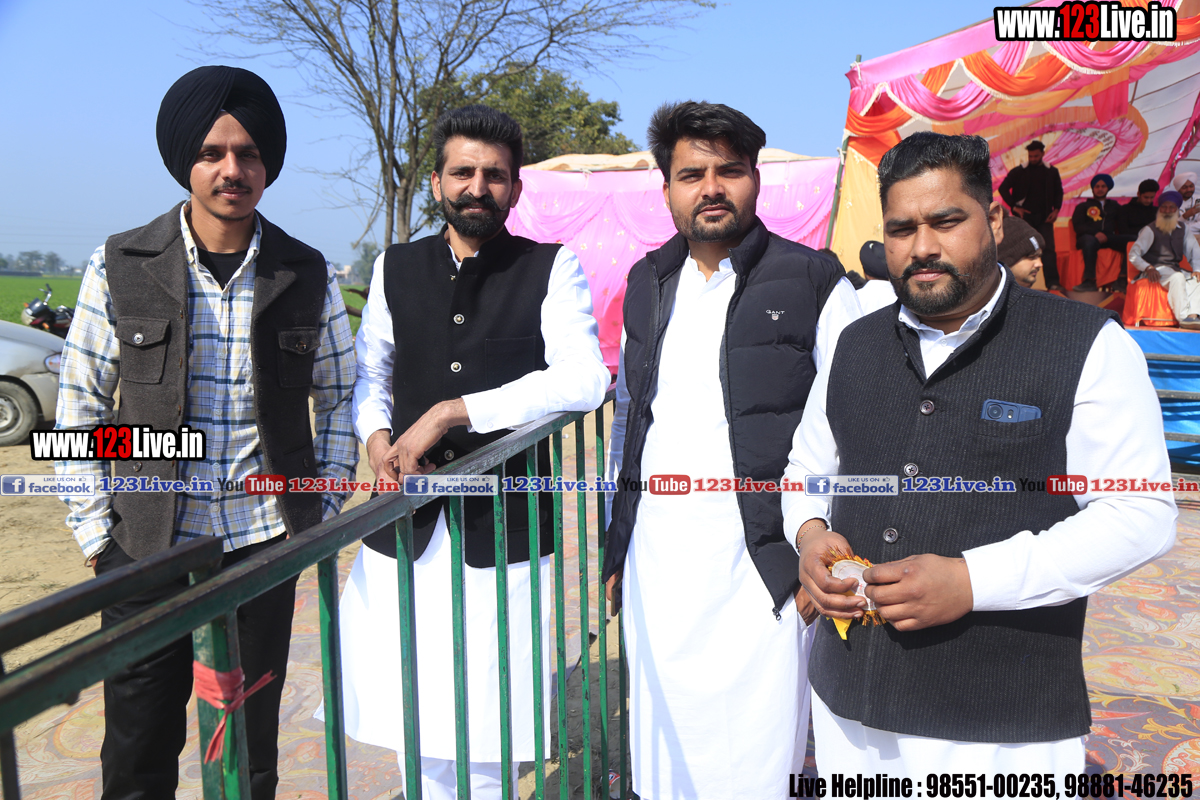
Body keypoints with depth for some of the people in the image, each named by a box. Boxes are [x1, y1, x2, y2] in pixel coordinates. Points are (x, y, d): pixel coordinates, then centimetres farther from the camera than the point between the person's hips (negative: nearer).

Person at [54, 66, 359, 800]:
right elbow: (80, 412, 3)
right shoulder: (121, 267, -3)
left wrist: (325, 511, 3)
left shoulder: (308, 275, 0)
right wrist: (95, 528, -2)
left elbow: (339, 399, 8)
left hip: (265, 545, 1)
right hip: (148, 547, 0)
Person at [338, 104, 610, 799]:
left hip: (502, 532, -3)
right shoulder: (396, 268, 9)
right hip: (403, 532, 3)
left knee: (486, 739, 5)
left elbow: (583, 379, -16)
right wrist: (376, 436, -1)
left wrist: (451, 412, -17)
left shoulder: (552, 267, -2)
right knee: (415, 731, 13)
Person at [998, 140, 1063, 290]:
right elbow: (1003, 188, 2)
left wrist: (1056, 210, 2)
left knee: (1048, 248, -7)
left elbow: (1058, 192, 16)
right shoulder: (1019, 171, 3)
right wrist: (1014, 207, -5)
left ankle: (1052, 282, -9)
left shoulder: (1051, 171, 9)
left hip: (1044, 217, 1)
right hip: (1025, 216, -1)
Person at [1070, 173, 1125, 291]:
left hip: (1109, 238, 2)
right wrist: (1095, 233, -11)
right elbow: (1078, 226, 7)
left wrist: (1105, 236, -4)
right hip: (1088, 236, -2)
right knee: (1090, 241, -40)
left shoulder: (1114, 205, 30)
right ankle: (1090, 281, -47)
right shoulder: (1083, 206, 23)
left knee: (1131, 241, -27)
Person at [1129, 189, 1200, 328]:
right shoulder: (1150, 230, 0)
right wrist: (1148, 268, -21)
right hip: (1156, 270, -5)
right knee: (1177, 277, -34)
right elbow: (1133, 255, -6)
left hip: (1175, 269, 6)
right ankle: (1184, 317, -37)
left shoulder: (1183, 229, 16)